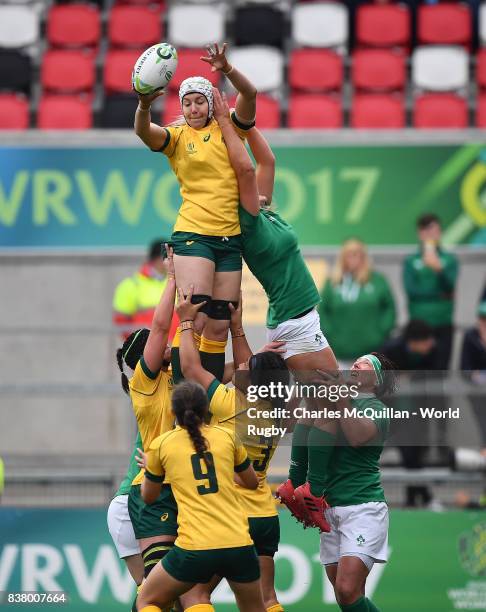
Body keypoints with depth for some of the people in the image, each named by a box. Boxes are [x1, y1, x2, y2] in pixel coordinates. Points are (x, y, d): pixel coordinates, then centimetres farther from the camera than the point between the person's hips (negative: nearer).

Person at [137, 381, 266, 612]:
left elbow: (148, 496, 21)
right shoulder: (228, 436, 8)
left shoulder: (161, 445, 6)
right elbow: (252, 482, 23)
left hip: (194, 549, -2)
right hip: (239, 546, 2)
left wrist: (146, 468, 41)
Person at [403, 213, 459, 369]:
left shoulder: (449, 260, 7)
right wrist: (439, 293, -8)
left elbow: (450, 287, -7)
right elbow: (410, 290, -6)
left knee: (441, 368, -1)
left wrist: (439, 268, -24)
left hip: (443, 325, 1)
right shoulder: (411, 261, 4)